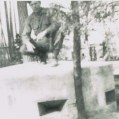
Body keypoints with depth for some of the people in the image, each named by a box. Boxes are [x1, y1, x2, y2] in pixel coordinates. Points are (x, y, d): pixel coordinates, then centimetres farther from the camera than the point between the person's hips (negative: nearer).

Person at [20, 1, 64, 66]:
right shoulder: (30, 19, 4)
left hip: (52, 42, -3)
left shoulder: (48, 12, -5)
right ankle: (42, 55, 3)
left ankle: (55, 58, -18)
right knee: (23, 49, -21)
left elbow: (57, 24, -20)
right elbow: (25, 35, 0)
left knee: (59, 33, -35)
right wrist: (28, 43, -24)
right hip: (41, 44, 3)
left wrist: (44, 32, -35)